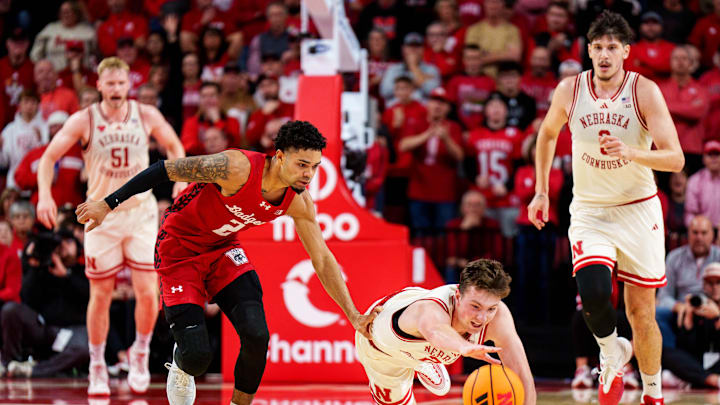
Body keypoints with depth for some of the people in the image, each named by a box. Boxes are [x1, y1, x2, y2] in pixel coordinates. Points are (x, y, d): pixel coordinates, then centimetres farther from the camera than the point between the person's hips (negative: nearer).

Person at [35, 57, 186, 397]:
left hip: (141, 212, 1)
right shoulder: (83, 121, -5)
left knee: (148, 292, -8)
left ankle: (140, 353, 18)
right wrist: (44, 194, -19)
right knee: (100, 295, 3)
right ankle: (97, 367, 20)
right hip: (102, 215, -1)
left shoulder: (147, 116, -1)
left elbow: (174, 146, 13)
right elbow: (49, 157, -3)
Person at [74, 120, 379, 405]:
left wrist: (353, 315, -4)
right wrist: (108, 204, -24)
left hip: (223, 249, 5)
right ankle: (181, 367, 25)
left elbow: (323, 261, -1)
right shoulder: (238, 168, -33)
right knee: (197, 356, -13)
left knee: (257, 336, -19)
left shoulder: (298, 202, -14)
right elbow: (166, 170, -25)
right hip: (179, 250, -5)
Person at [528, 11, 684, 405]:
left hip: (638, 210, -1)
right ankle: (612, 352, 7)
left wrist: (630, 152, -35)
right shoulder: (570, 90, -5)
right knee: (592, 291, -25)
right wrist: (541, 191, 12)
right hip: (589, 211, 1)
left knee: (641, 313, 2)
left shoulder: (644, 91, -13)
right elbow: (547, 134, 16)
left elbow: (675, 158, -19)